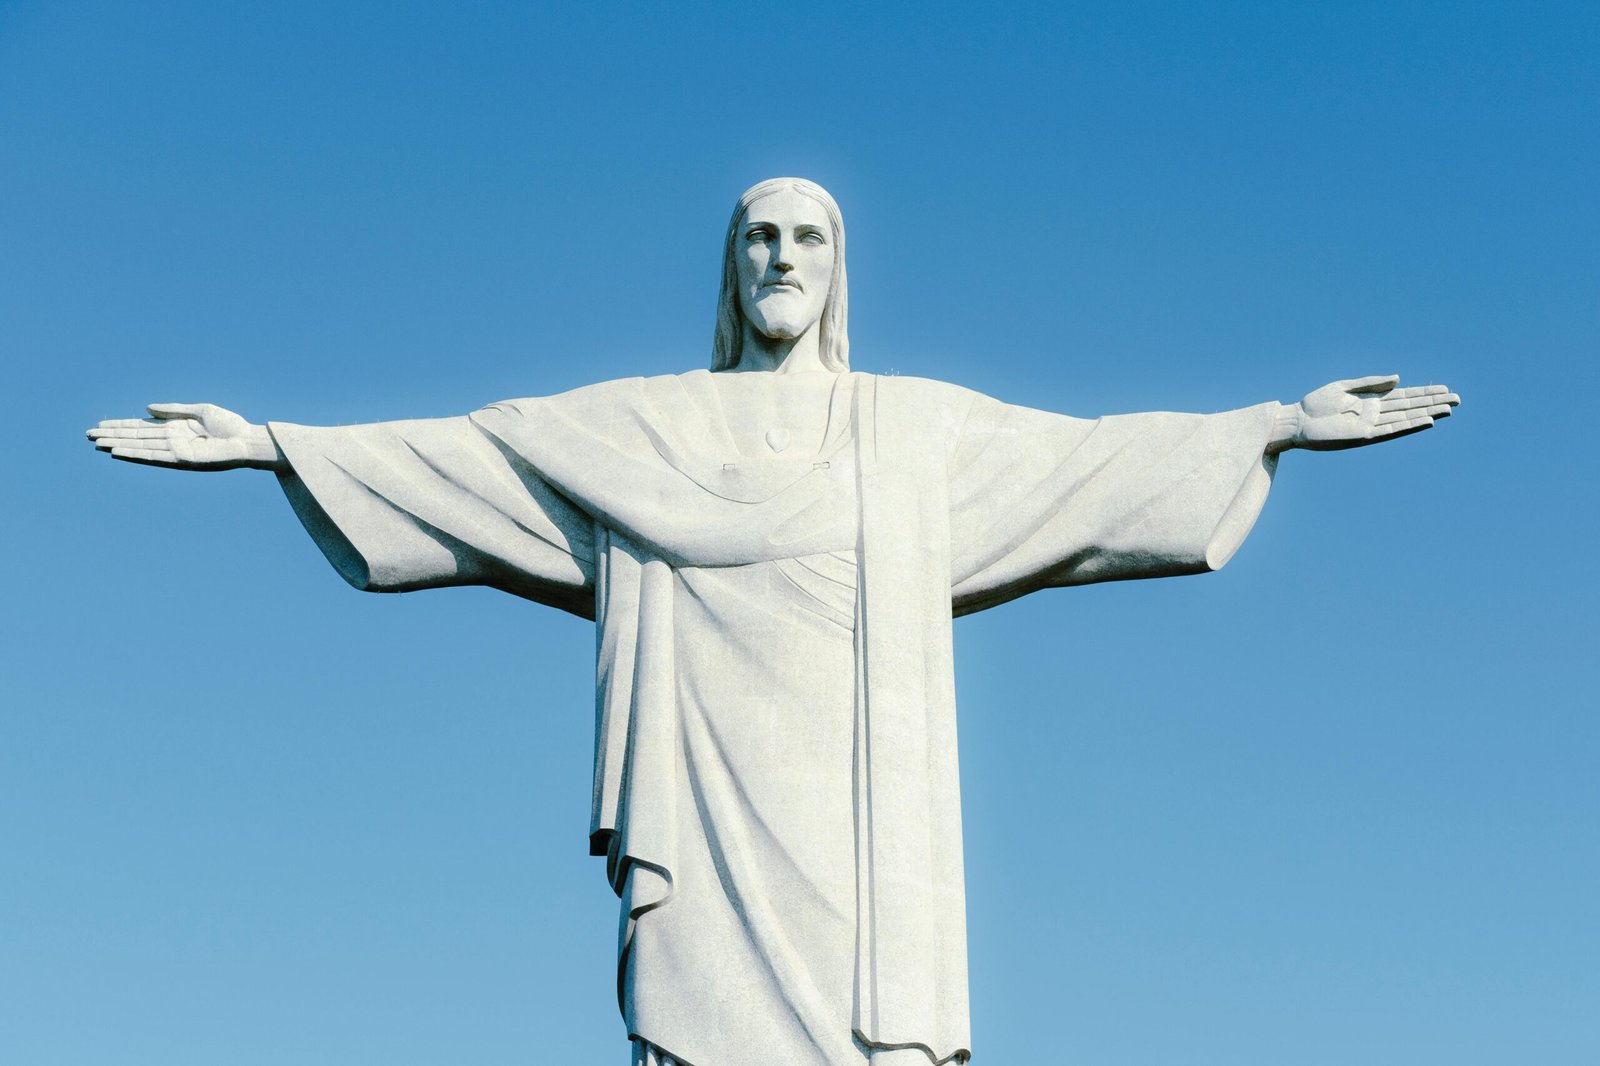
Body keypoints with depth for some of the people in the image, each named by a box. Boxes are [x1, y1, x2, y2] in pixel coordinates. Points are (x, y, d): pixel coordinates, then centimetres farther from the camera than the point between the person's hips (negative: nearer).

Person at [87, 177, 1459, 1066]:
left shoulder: (923, 425, 17)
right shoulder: (636, 426, 15)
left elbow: (1097, 456, 17)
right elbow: (448, 455, 13)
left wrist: (1282, 424, 12)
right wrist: (271, 441, 6)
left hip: (859, 814, 1)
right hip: (712, 804, 0)